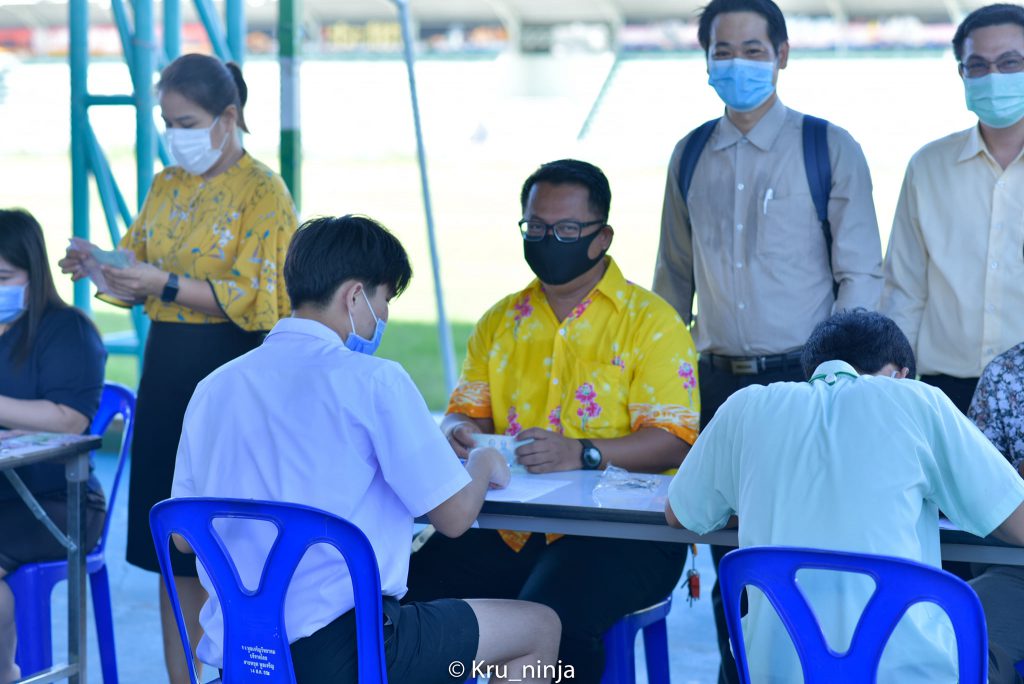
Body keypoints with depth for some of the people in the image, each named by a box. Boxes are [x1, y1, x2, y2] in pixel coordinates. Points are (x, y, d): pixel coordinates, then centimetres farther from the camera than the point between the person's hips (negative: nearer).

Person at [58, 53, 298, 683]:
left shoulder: (264, 192, -7)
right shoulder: (166, 187, 13)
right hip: (166, 370, 7)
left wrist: (164, 284, -23)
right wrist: (100, 269, -6)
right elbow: (138, 284, 14)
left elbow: (246, 297, -14)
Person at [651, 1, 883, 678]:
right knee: (728, 556, 7)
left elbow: (861, 276, -2)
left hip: (802, 377, -3)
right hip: (718, 381, 4)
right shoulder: (691, 156, 10)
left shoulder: (830, 149, -1)